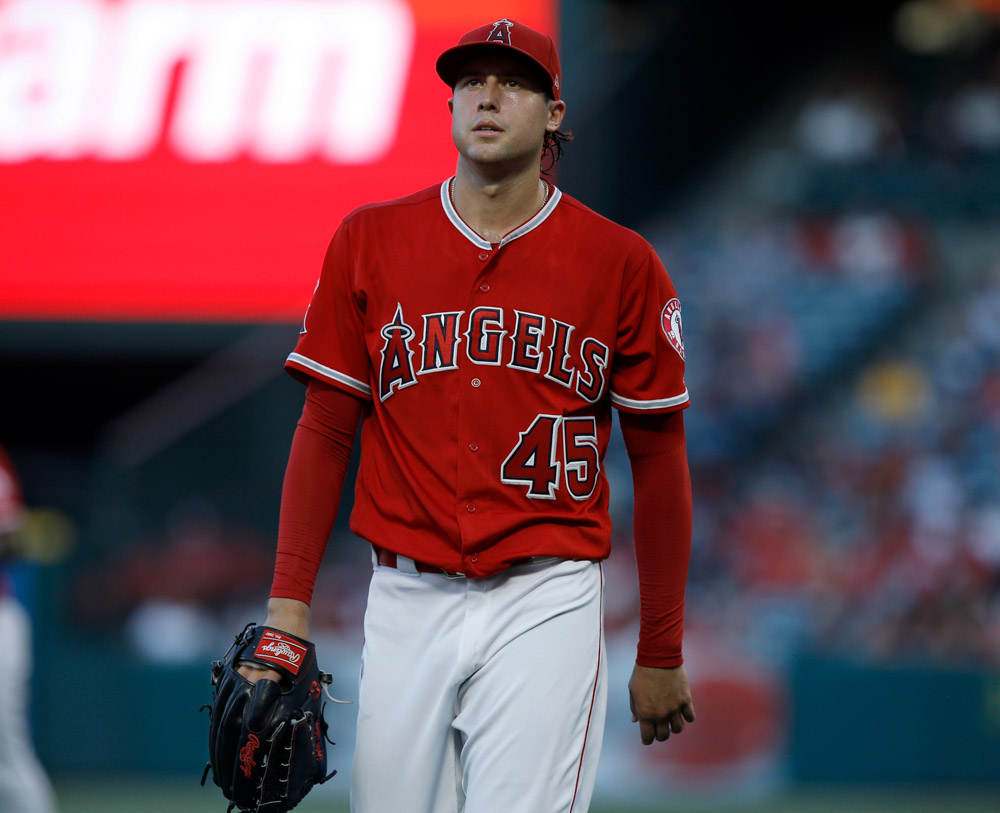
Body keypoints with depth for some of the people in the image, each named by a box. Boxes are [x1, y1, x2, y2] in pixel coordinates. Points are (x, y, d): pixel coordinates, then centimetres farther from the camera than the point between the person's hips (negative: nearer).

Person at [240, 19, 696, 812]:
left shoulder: (621, 263, 1)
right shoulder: (369, 241, 6)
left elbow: (659, 458, 6)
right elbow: (326, 429, 8)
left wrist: (661, 652, 6)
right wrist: (289, 603, -1)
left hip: (547, 603, -2)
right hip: (405, 599, 2)